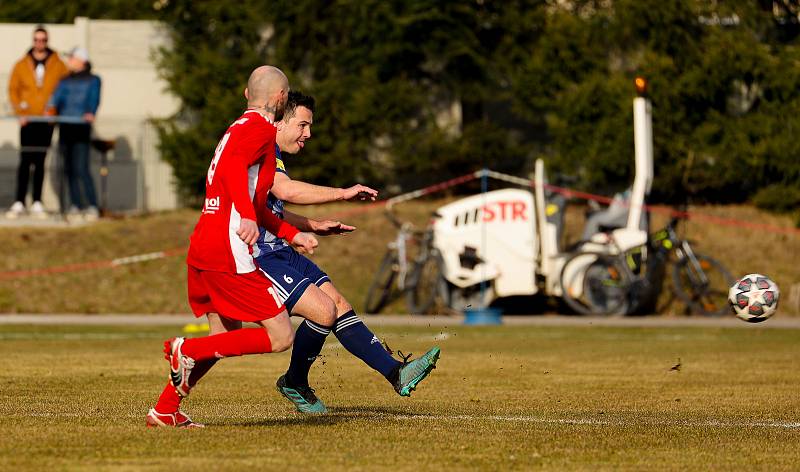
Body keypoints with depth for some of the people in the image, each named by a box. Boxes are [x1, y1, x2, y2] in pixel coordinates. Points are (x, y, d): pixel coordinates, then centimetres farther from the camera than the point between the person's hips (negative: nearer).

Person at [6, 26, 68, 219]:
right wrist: (20, 112, -6)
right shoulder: (21, 66, 5)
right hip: (28, 121, 0)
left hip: (47, 121, 0)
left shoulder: (58, 66, 4)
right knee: (25, 161, -4)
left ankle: (37, 203, 7)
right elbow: (13, 90, 6)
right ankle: (19, 203, -5)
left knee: (40, 162, 5)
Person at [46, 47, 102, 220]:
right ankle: (76, 204, 10)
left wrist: (90, 113, -28)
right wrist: (51, 108, -18)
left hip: (81, 126, -5)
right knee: (69, 168, 4)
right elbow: (56, 97, 4)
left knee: (81, 168, -14)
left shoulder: (93, 80, 6)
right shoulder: (65, 81, 18)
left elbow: (94, 99, -8)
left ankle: (92, 206, -13)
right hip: (65, 127, 5)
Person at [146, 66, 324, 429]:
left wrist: (292, 235, 36)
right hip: (228, 252, -10)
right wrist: (247, 217, -38)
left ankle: (165, 410, 18)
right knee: (280, 336, -7)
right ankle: (188, 350, -12)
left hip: (202, 248, 10)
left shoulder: (240, 127, 25)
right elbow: (232, 165, -28)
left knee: (226, 336, 20)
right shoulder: (260, 128, -6)